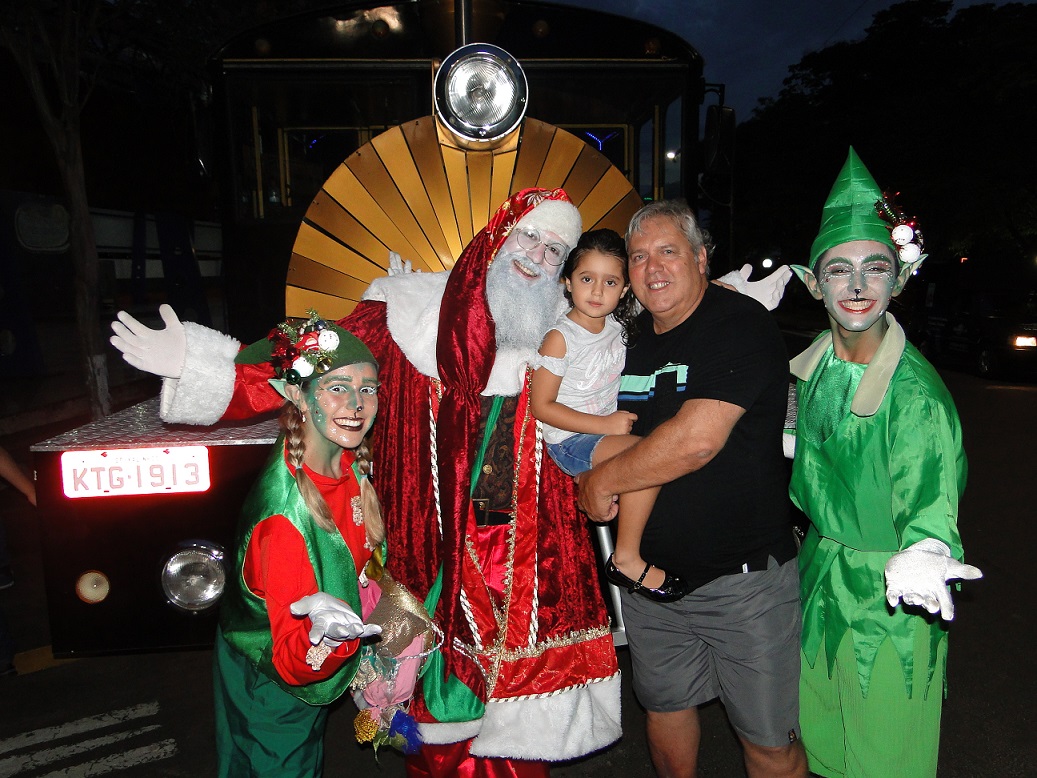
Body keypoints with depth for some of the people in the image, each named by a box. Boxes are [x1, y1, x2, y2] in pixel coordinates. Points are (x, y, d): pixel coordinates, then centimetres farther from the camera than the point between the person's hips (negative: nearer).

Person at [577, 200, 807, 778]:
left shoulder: (742, 325, -16)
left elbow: (696, 439, -27)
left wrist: (604, 480, -15)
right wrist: (591, 473, -2)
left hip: (743, 577, -6)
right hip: (650, 573, 6)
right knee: (663, 706, 23)